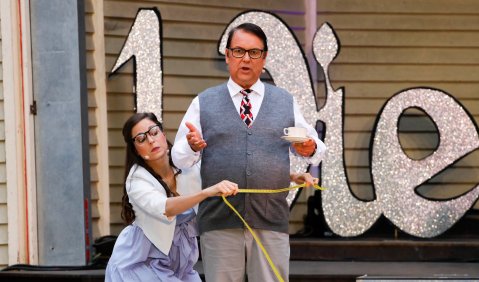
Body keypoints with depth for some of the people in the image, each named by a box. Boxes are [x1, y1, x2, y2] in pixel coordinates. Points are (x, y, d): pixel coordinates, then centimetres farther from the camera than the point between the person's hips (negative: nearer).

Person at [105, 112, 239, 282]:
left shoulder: (187, 167, -7)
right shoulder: (136, 180, -21)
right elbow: (164, 209, -40)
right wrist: (208, 192, -53)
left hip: (180, 260, 5)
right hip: (142, 263, -5)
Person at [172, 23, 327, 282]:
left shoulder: (286, 102, 13)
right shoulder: (203, 102, 9)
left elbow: (316, 150, 14)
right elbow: (179, 158, 6)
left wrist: (310, 150, -9)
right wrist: (192, 147, -16)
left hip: (272, 222, 1)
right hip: (219, 222, -1)